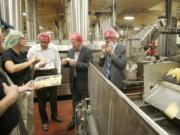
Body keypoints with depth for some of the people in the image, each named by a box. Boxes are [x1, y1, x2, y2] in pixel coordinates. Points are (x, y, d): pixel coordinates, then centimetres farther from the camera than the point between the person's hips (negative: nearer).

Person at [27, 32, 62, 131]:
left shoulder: (54, 48, -3)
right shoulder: (32, 50, -10)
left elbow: (58, 61, 6)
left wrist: (59, 73, 6)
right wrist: (39, 65, -27)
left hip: (52, 73, 3)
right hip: (39, 75, -2)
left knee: (53, 96, 17)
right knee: (41, 98, 10)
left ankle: (54, 115, 41)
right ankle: (44, 120, 31)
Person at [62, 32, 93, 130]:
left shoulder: (88, 51, -12)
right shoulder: (70, 51, 6)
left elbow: (89, 66, -21)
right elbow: (68, 65, 10)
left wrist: (76, 63, -30)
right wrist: (65, 63, -12)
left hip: (83, 82, -5)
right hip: (73, 81, 6)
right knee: (75, 102, 19)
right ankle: (74, 120, 38)